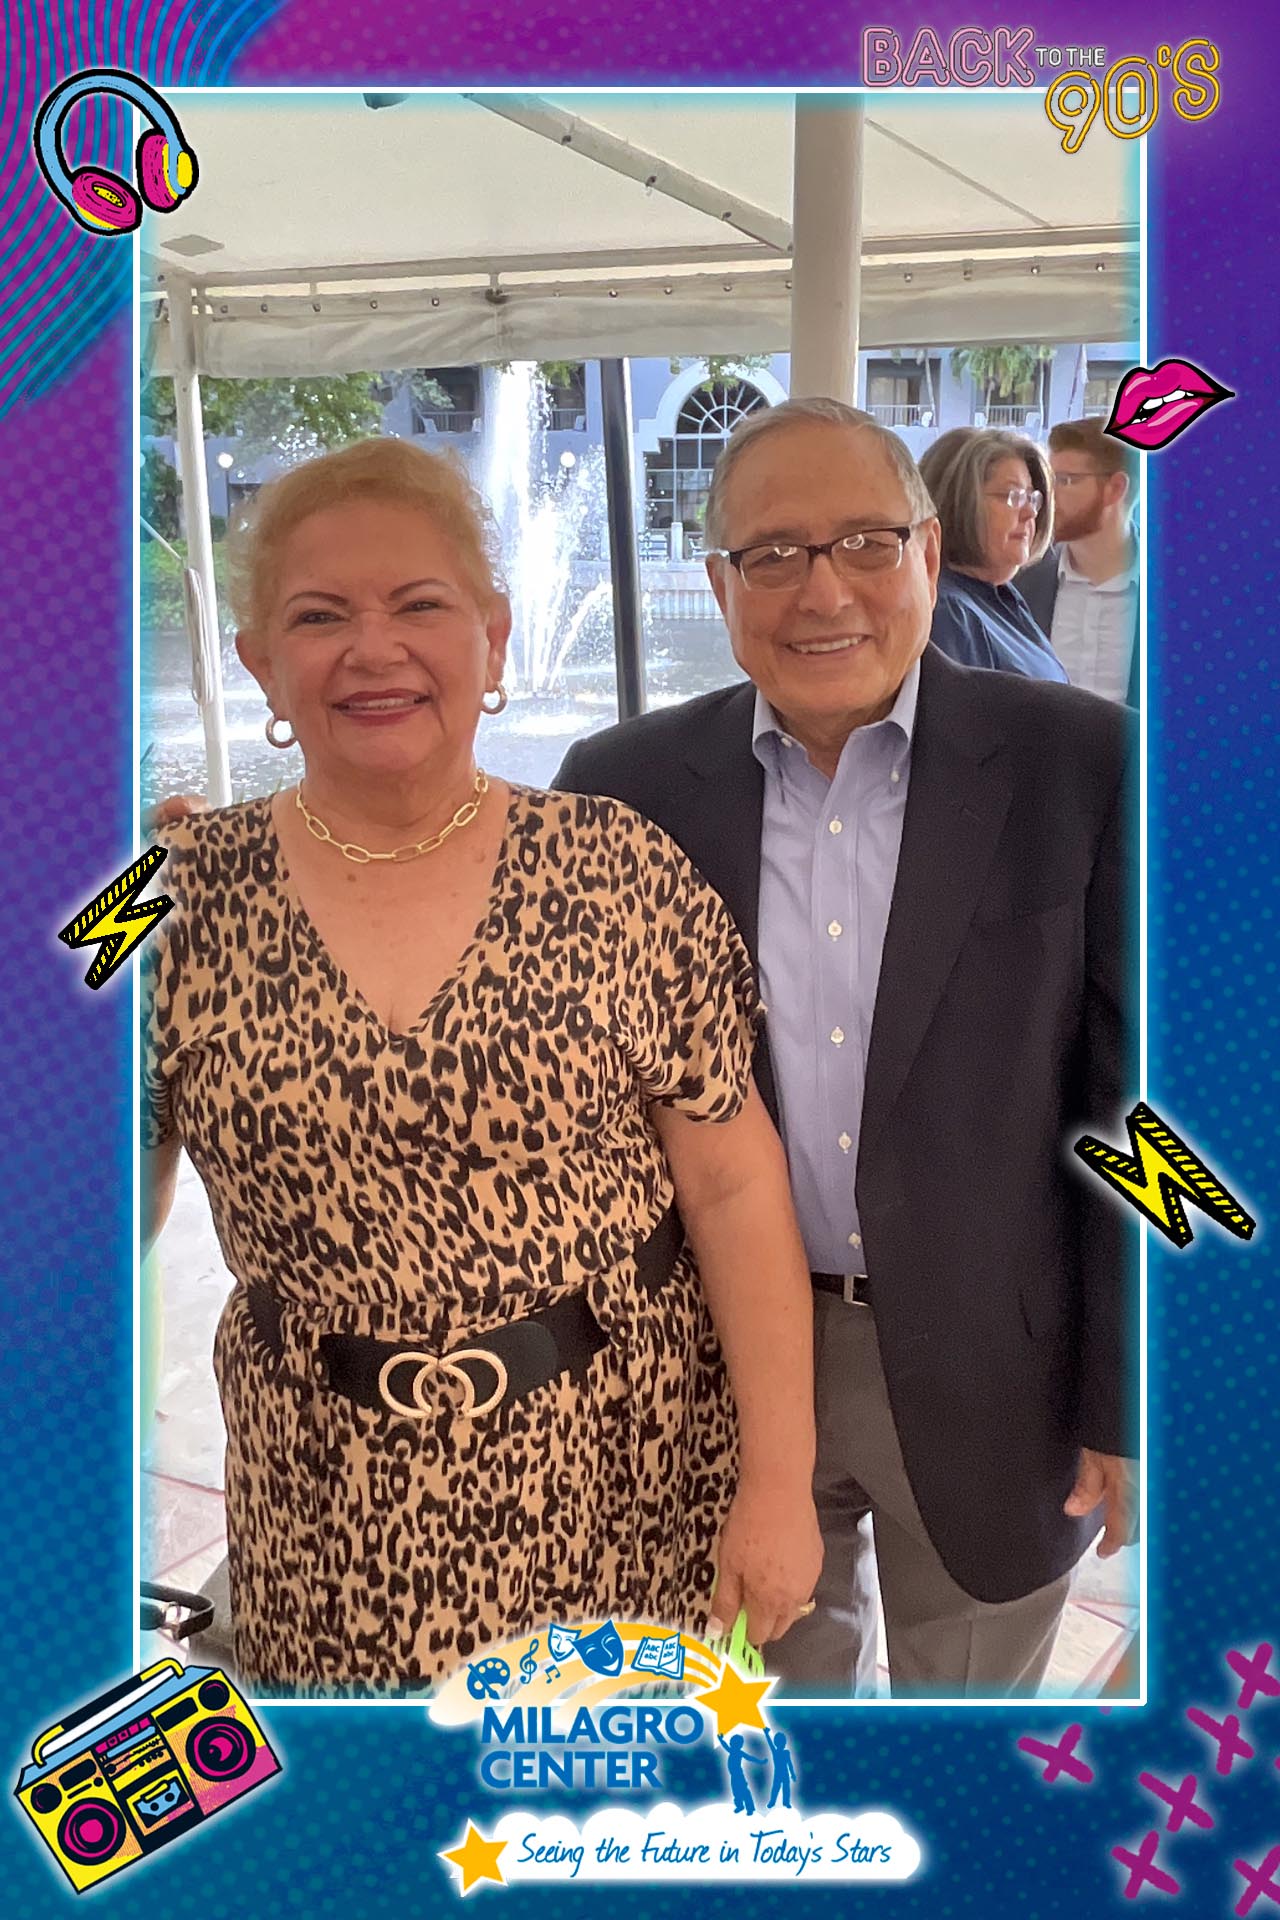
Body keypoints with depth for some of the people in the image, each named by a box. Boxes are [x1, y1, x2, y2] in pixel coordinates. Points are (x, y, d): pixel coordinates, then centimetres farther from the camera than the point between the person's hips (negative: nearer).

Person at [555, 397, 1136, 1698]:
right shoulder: (624, 785, -6)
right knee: (788, 1663, 25)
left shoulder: (1083, 769, -12)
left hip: (993, 1370, -1)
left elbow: (1135, 1103, -8)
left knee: (974, 1680, 23)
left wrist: (1126, 1397, -6)